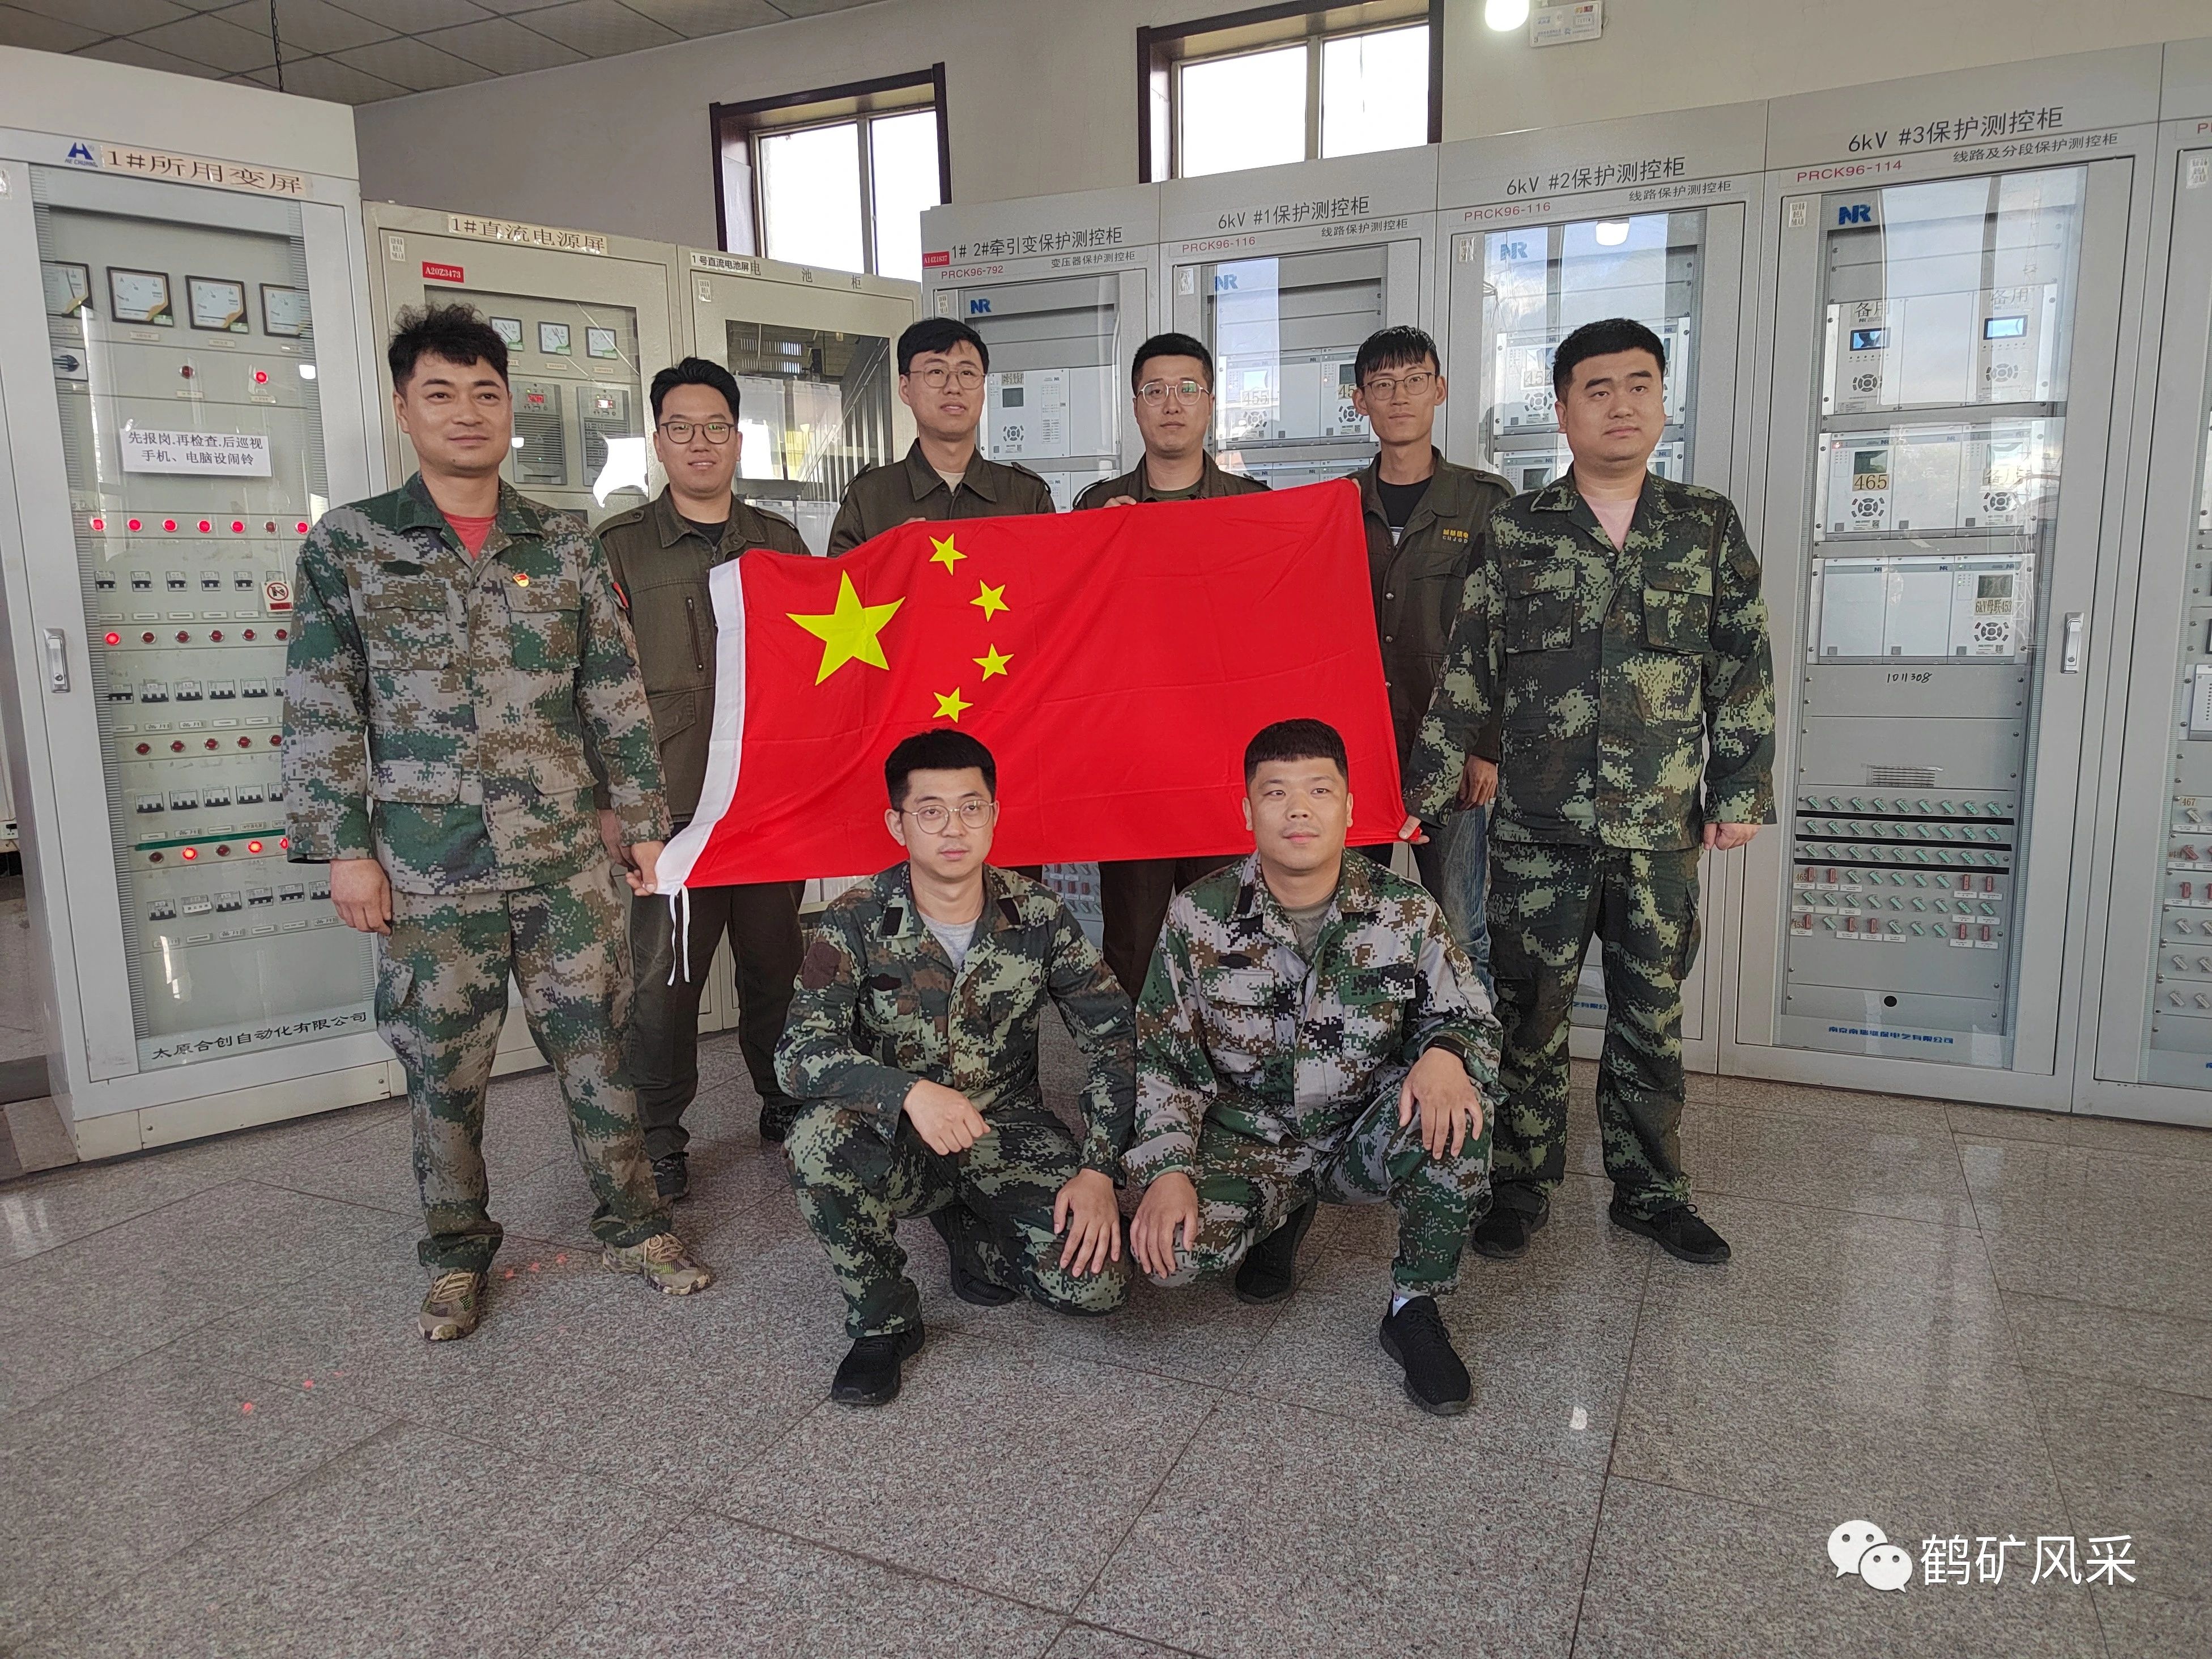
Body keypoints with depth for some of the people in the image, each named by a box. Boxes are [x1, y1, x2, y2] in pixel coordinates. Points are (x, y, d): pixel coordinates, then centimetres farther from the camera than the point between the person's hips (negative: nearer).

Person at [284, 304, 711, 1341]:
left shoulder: (564, 546, 7)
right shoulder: (347, 545, 2)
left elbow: (615, 697, 8)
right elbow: (322, 712, 0)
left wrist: (645, 823, 5)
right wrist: (343, 848, -4)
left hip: (569, 862, 1)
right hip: (430, 872, -1)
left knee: (600, 1051, 8)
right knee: (443, 1074, 9)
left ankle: (632, 1225, 25)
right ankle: (457, 1258, 28)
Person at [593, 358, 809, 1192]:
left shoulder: (779, 541, 13)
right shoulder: (619, 547, 3)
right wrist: (608, 798, -6)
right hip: (671, 801, -2)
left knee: (776, 958, 11)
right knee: (665, 972, 1)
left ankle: (784, 1100, 30)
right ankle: (660, 1137, 17)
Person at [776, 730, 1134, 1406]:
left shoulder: (1038, 915, -8)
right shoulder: (855, 922, -13)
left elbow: (1114, 1039, -4)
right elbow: (799, 1054, -23)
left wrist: (1099, 1171, -14)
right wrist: (910, 1092, -40)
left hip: (1009, 1129, 2)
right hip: (899, 1140, -1)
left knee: (1095, 1283, -19)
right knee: (818, 1137, -35)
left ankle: (968, 1226, 16)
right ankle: (883, 1322, -7)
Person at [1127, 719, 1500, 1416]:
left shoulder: (1408, 914, -8)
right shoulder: (1198, 918, -9)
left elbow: (1469, 1017, 0)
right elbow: (1164, 1059, -4)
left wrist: (1444, 1053, -26)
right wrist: (1166, 1172, -18)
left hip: (1365, 1142, 0)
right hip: (1245, 1144, 0)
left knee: (1455, 1110, -32)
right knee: (1169, 1251, -27)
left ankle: (1415, 1307, -7)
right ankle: (1282, 1216, 12)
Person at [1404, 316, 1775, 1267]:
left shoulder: (1710, 527, 7)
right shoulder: (1513, 531, 2)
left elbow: (1744, 672, 9)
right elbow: (1467, 677, 3)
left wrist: (1742, 789, 4)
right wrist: (1421, 792, 0)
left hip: (1664, 834, 2)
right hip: (1538, 834, -1)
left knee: (1651, 1019, 12)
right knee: (1531, 1017, 6)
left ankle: (1649, 1190, 28)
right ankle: (1523, 1185, 23)